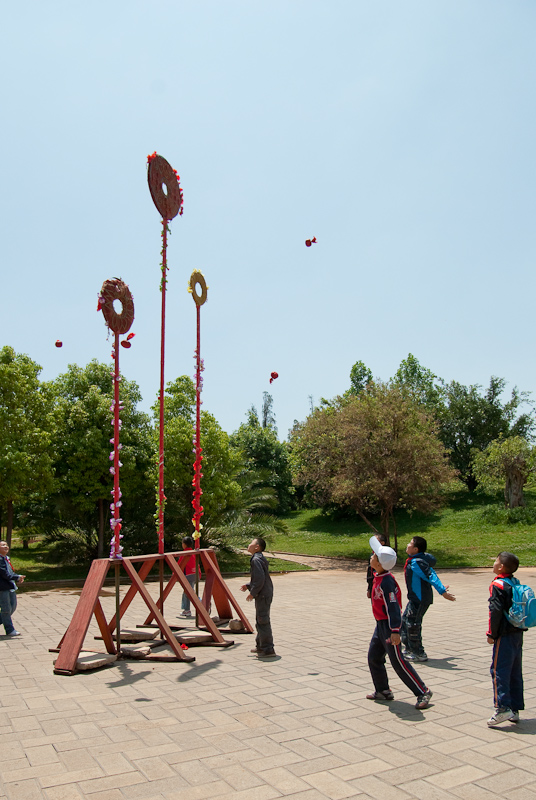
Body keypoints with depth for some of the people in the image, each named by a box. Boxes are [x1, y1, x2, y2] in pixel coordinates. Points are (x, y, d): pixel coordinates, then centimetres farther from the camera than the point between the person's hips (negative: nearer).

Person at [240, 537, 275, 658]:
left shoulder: (256, 560, -18)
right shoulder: (259, 558, 14)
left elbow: (260, 579, -25)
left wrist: (252, 593, -17)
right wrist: (248, 586, 16)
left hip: (263, 596, -11)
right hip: (264, 594, 11)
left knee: (263, 622, -5)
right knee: (260, 621, 20)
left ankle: (268, 650, 1)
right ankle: (260, 646, 31)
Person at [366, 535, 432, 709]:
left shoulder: (386, 582, -25)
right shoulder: (378, 577, 4)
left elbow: (393, 607, -27)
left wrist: (395, 631, -28)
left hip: (388, 625, -10)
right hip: (381, 624, 10)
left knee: (397, 662, -3)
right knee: (374, 657, 14)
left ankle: (423, 692, 8)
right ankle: (383, 691, 27)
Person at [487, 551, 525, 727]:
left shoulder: (498, 585, -14)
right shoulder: (516, 583, 8)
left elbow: (496, 611, -18)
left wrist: (492, 634, -9)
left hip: (505, 635, -8)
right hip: (518, 633, 8)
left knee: (499, 669, -4)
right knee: (515, 671, 12)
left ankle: (503, 707, -9)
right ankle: (514, 709, 17)